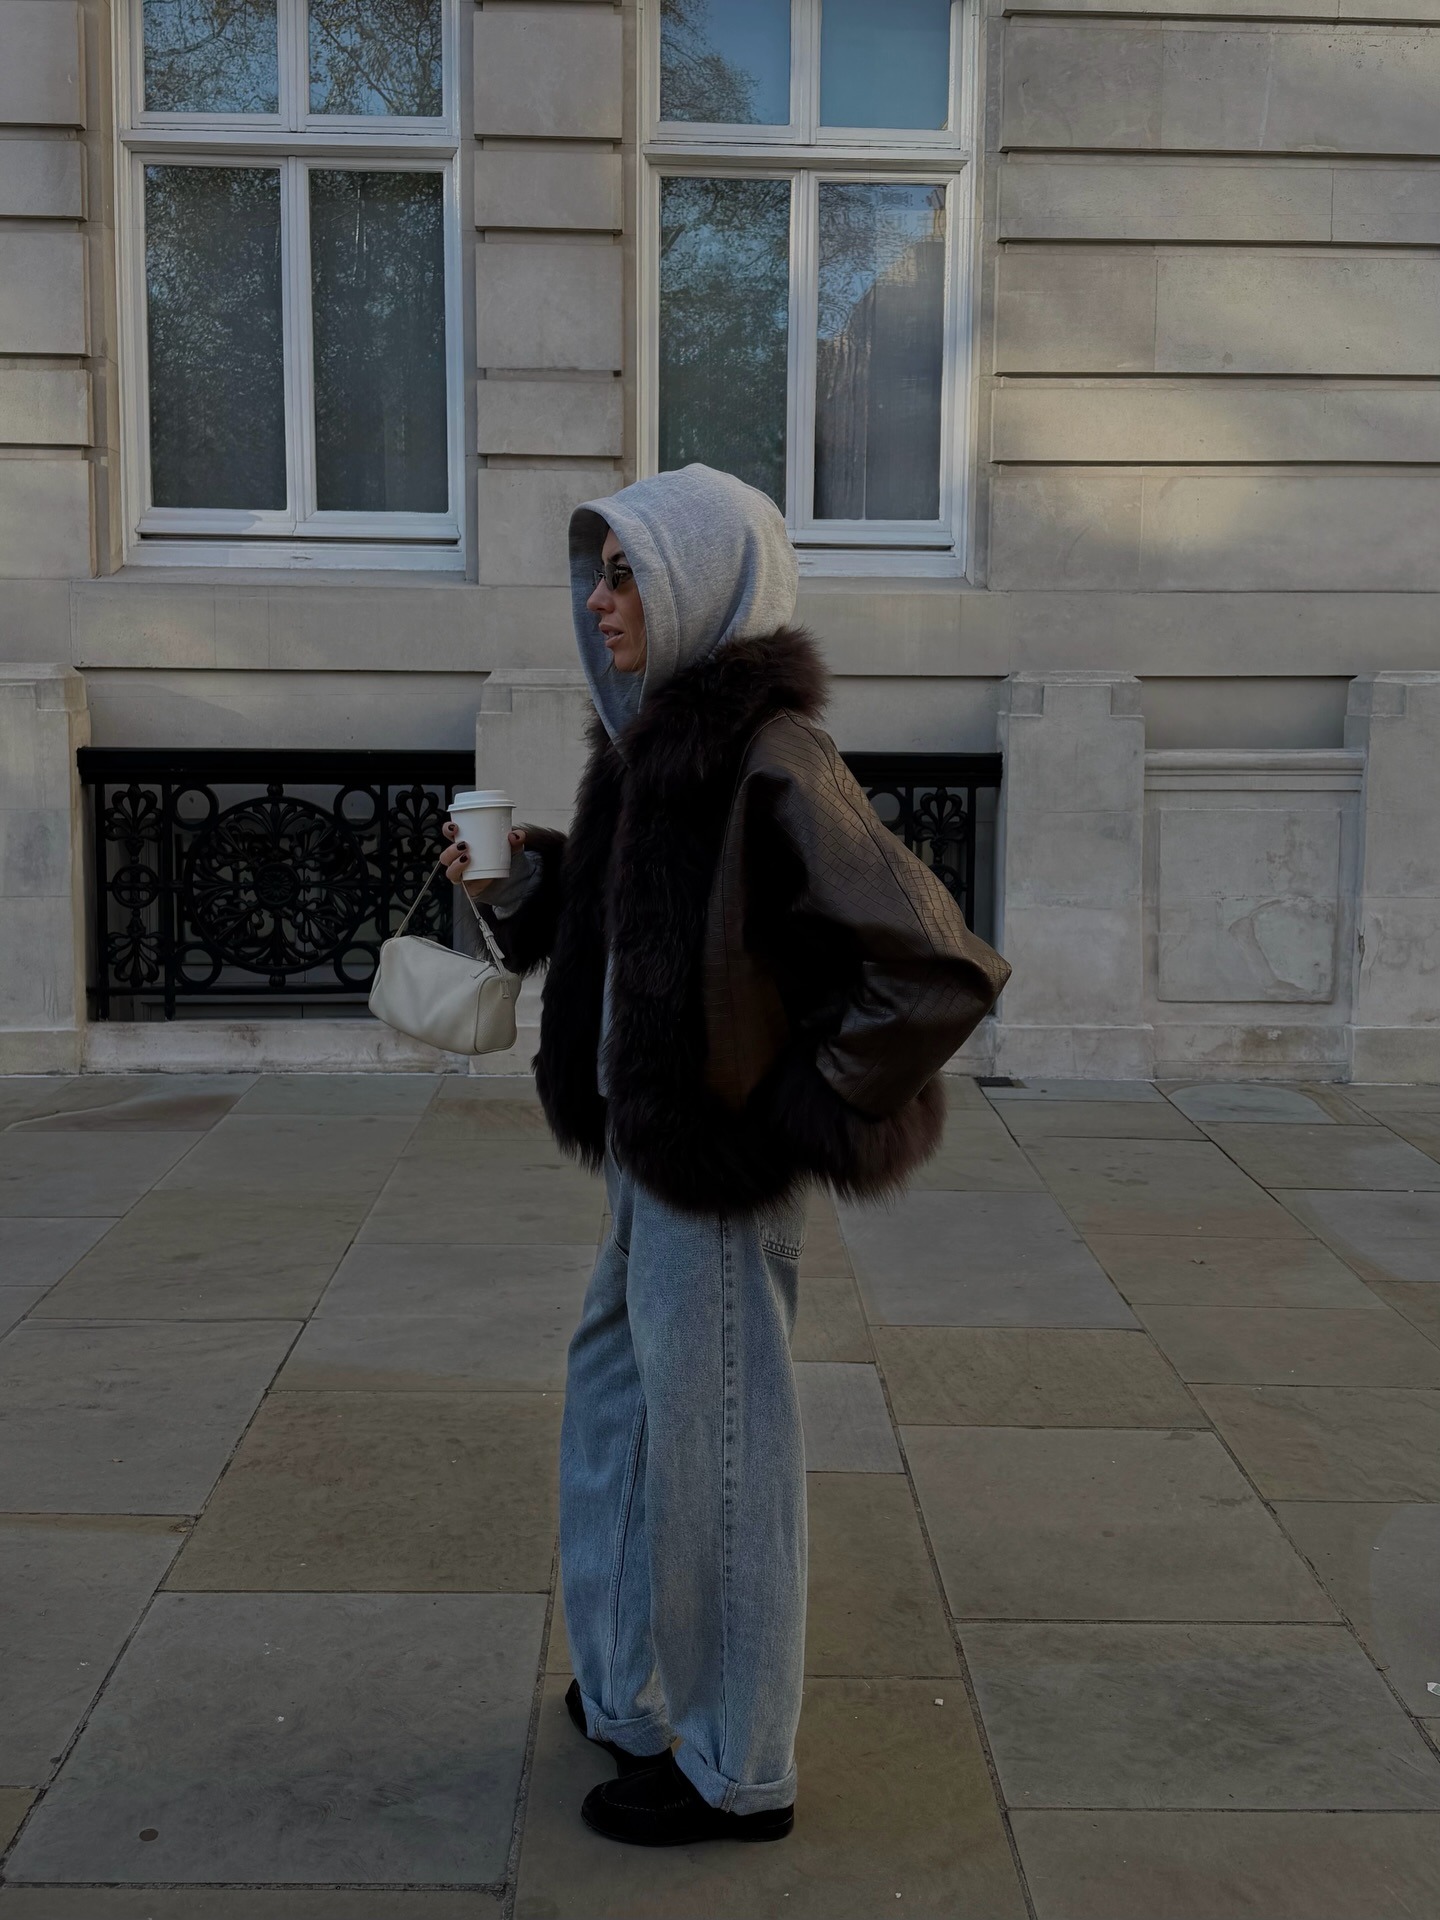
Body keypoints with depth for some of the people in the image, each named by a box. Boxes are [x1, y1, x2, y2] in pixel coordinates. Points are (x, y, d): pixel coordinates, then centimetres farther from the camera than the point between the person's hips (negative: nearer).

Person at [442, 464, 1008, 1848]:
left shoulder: (769, 763, -21)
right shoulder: (659, 742, 7)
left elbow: (940, 970, -25)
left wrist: (798, 1116, -18)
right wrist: (522, 878, 5)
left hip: (719, 1175, -10)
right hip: (651, 1156, 10)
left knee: (715, 1452, 5)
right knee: (619, 1411, 22)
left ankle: (735, 1768, 25)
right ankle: (644, 1692, 43)